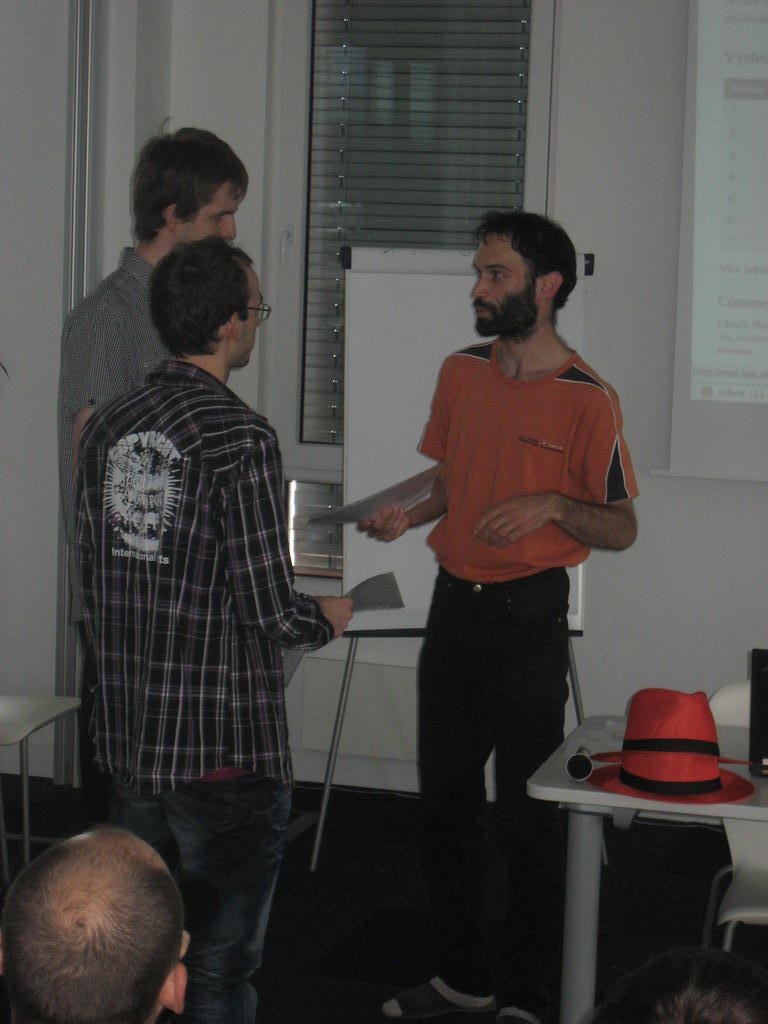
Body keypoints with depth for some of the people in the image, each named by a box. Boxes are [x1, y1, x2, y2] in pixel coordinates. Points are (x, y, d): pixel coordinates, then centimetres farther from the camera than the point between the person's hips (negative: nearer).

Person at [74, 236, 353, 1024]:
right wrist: (326, 620, 2)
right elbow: (269, 614, -19)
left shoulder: (108, 428, 5)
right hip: (224, 751, -7)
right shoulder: (239, 437, -17)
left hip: (127, 743, 7)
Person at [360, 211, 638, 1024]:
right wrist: (410, 514, 0)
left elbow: (621, 527, -6)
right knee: (444, 797, 13)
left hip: (528, 615, -6)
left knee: (527, 811, -1)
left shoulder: (586, 399, -11)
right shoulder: (461, 373, 7)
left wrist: (551, 505, -22)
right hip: (454, 604, 6)